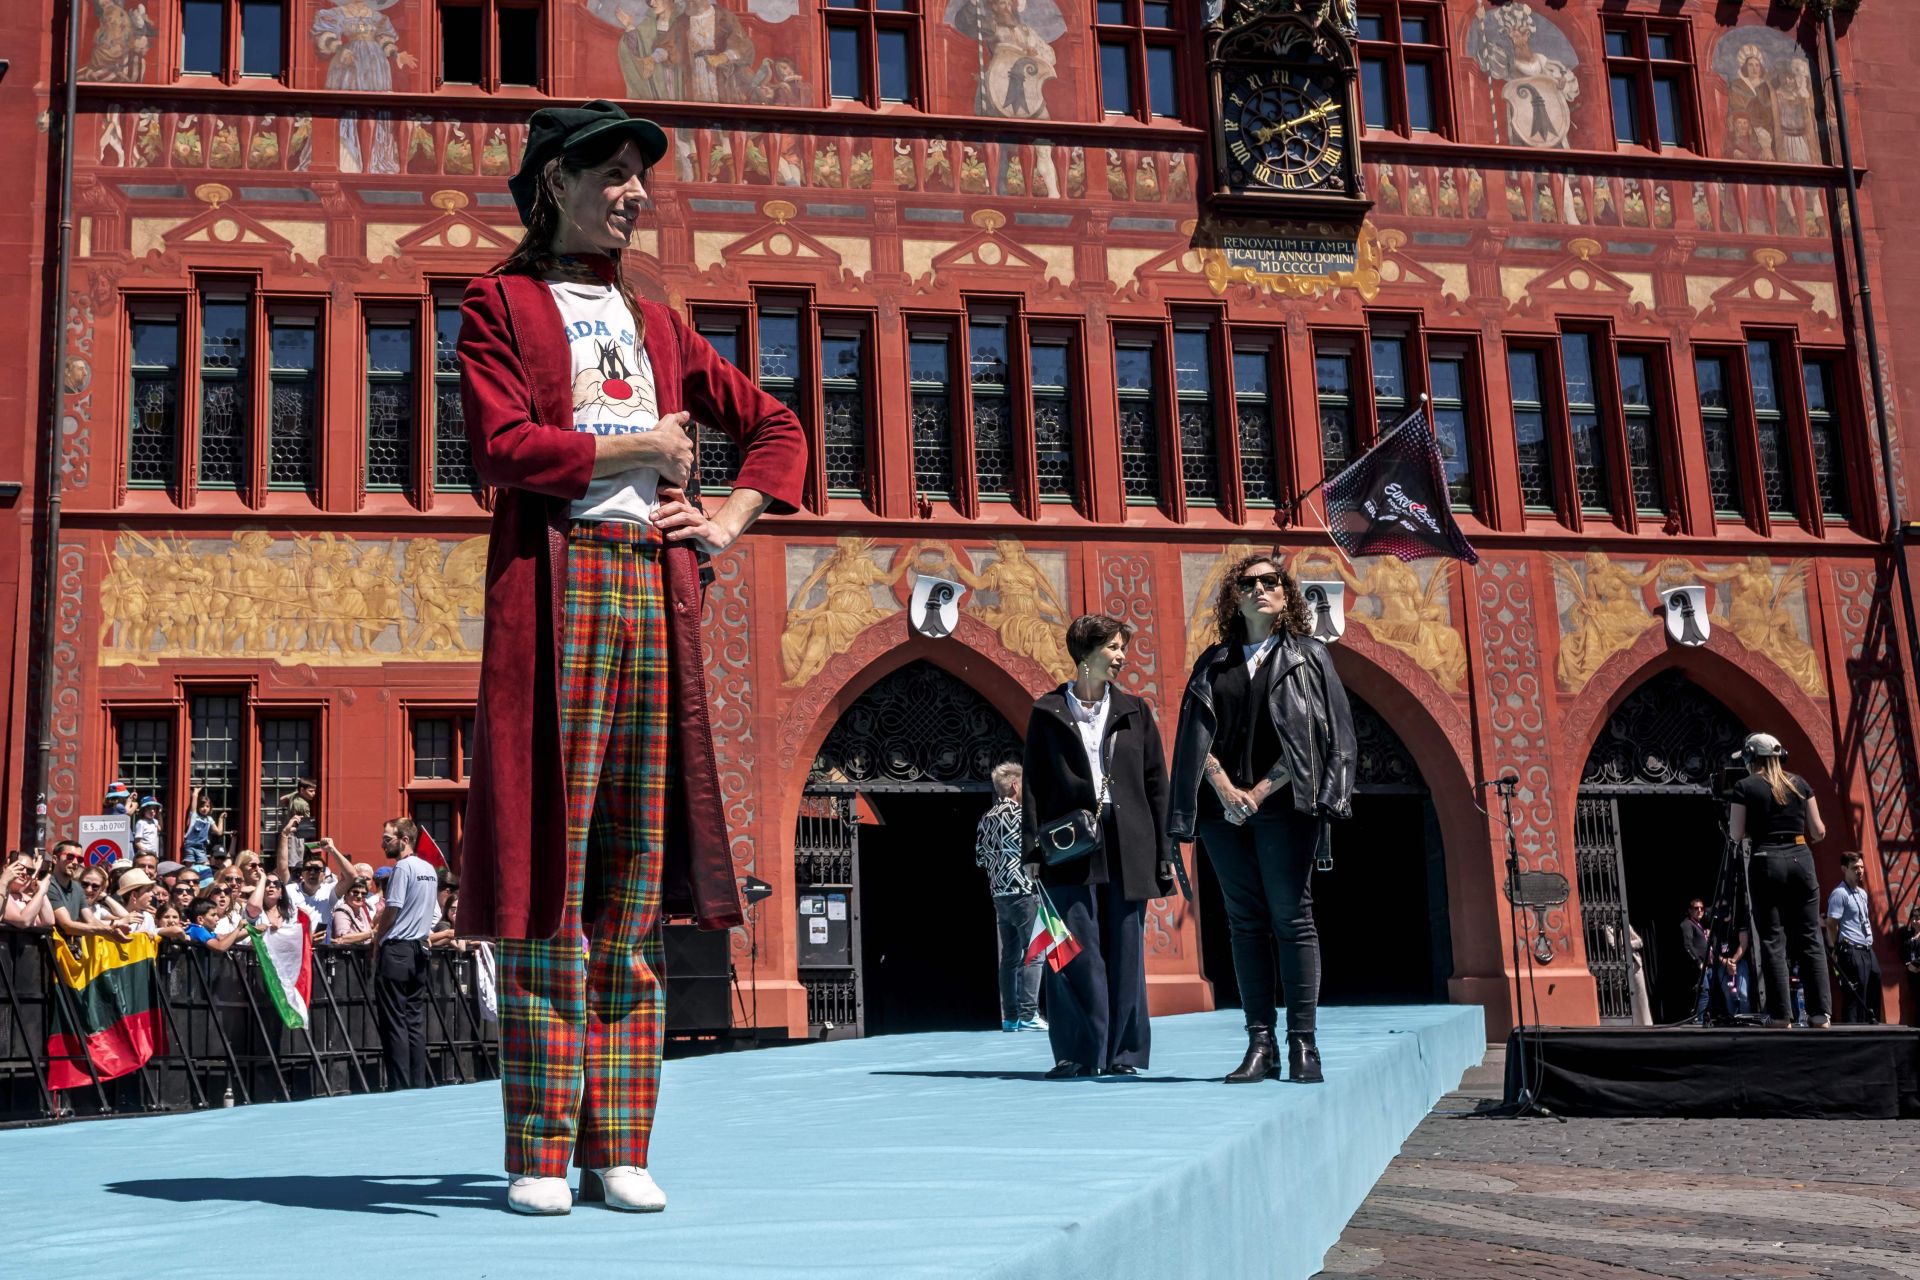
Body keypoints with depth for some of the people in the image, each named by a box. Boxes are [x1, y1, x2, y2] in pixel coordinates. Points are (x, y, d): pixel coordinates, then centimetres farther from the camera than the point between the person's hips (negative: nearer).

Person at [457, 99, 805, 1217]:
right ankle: (541, 1151, -1)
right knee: (550, 866, -7)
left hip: (655, 584, 5)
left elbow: (778, 427, 26)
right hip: (553, 584, -4)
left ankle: (618, 1149, 6)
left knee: (637, 868, 1)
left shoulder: (656, 324, 23)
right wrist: (642, 448, -1)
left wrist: (732, 519, 10)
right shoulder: (500, 305, 8)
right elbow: (507, 446, -7)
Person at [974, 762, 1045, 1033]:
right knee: (1033, 954, -5)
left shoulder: (986, 819, 10)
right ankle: (1028, 1015, -10)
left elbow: (979, 857, 12)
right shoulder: (1020, 814, -11)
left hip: (1000, 896, 8)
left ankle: (1010, 1017, 10)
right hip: (1024, 893, -8)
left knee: (1009, 956, 9)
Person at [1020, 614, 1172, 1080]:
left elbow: (1156, 784, 11)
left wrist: (1163, 853, 5)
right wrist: (1033, 845, -6)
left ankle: (1123, 1052, 13)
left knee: (1125, 952, 4)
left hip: (1127, 847, 2)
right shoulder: (1048, 712, 6)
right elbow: (1032, 782, 4)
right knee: (1075, 953, -3)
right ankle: (1077, 1054, 4)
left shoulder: (1134, 711, 12)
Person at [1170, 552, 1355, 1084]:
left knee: (1292, 919, -6)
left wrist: (1260, 791, -9)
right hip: (1225, 809, 3)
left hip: (1284, 807, -3)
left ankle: (1303, 1043, -4)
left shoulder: (1309, 656, 7)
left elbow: (1312, 735, -2)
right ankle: (1260, 1045, 3)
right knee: (1246, 923, 2)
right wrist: (1226, 789, -8)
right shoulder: (1214, 663, 15)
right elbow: (1198, 736, 9)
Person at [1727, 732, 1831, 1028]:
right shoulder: (1799, 784, 10)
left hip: (1767, 862, -3)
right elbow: (1819, 831, 10)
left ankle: (1781, 1015, -5)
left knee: (1773, 941, -1)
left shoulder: (1745, 787, 0)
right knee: (1810, 938, 5)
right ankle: (1820, 1012, 1)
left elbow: (1736, 834, -1)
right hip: (1800, 859, 3)